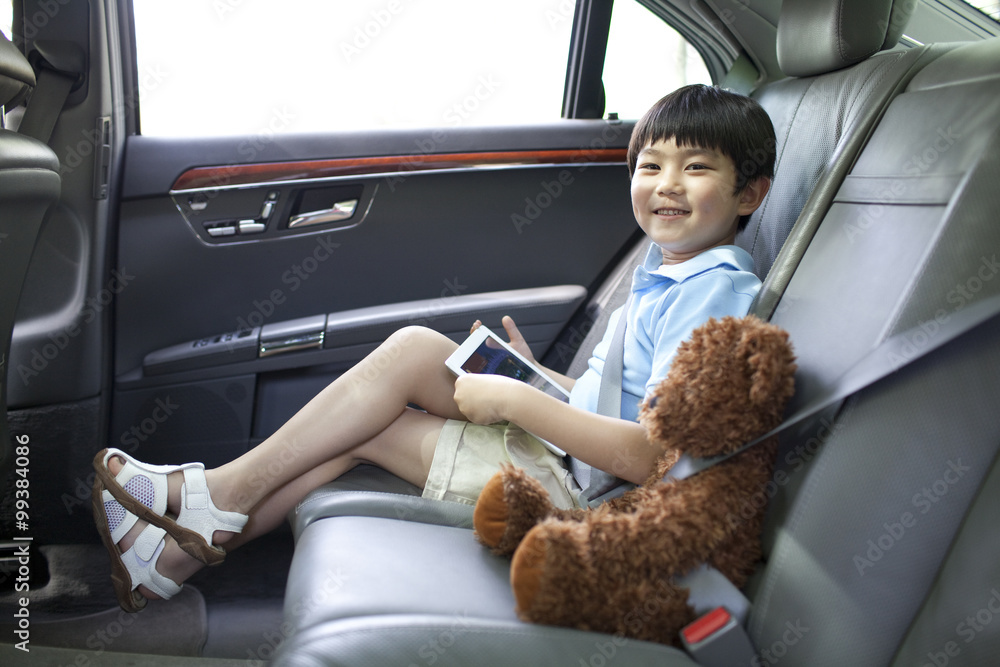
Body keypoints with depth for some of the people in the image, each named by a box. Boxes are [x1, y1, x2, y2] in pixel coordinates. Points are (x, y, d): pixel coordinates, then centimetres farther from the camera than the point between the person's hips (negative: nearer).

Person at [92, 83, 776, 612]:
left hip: (580, 488, -9)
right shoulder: (667, 273, 14)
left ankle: (224, 492, 7)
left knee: (390, 389, -15)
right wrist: (535, 374, 8)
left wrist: (518, 401, -22)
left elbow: (652, 454, -26)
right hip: (559, 449, 9)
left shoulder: (713, 291, -16)